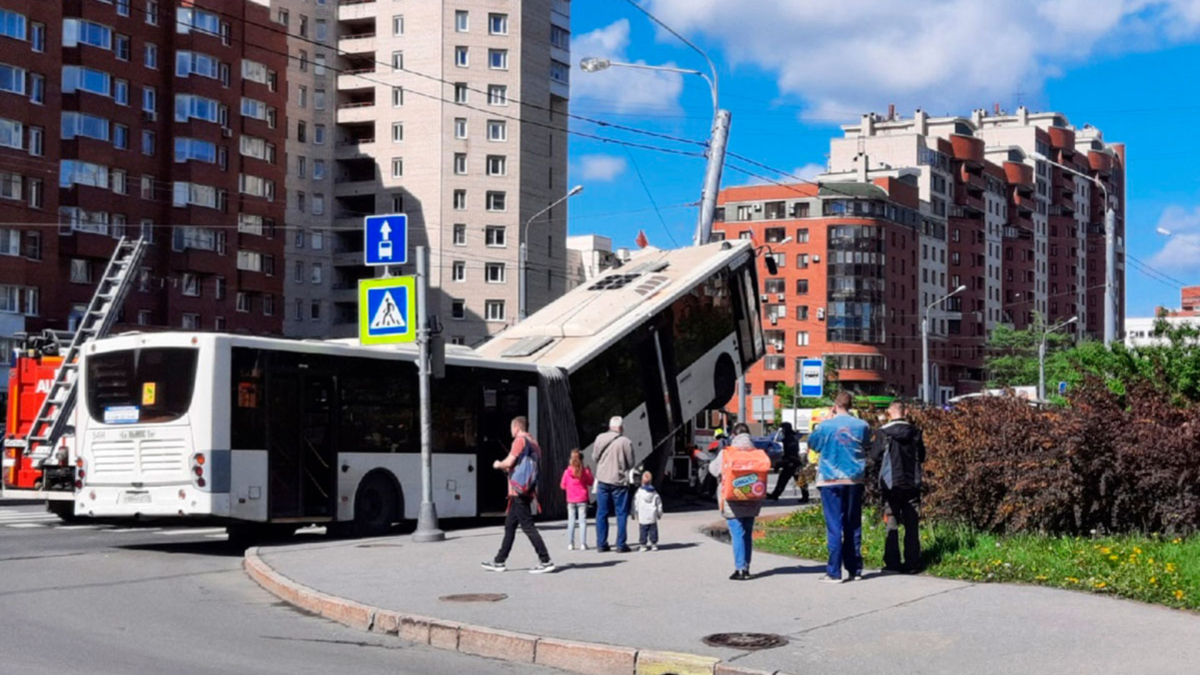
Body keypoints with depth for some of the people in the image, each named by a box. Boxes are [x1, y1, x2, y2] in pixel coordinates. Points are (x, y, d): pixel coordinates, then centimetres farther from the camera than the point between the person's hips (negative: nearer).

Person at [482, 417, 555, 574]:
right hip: (527, 491, 10)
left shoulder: (520, 440, -11)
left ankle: (545, 562, -11)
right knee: (509, 525, 14)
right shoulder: (533, 443, 16)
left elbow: (509, 462, -18)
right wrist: (508, 468, 24)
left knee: (527, 526, -9)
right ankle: (499, 562, 19)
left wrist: (498, 464, 3)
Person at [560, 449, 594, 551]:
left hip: (571, 500, 1)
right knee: (582, 521, 3)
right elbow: (590, 483, 4)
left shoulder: (567, 472, -7)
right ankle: (583, 543, -3)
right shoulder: (585, 471, -8)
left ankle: (570, 544, 5)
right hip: (582, 500, -1)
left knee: (571, 521, 8)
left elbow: (563, 486, 1)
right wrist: (589, 472, 12)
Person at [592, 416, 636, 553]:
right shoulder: (625, 442, -13)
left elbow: (594, 458, 6)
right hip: (619, 481, -3)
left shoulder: (599, 439, -3)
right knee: (621, 513, 6)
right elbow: (630, 463, -6)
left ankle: (601, 544, 12)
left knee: (602, 513, 11)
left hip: (602, 481, 3)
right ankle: (621, 544, 4)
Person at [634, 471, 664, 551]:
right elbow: (659, 505, 11)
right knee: (653, 530, 8)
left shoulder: (639, 493, -5)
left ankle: (642, 545, 1)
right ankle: (654, 544, 11)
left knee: (643, 530, 1)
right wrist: (659, 514, 22)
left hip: (642, 518, -3)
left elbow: (635, 505, -1)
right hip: (653, 517, 3)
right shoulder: (654, 493, 5)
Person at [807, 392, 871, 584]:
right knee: (853, 526, 12)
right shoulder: (862, 426, -1)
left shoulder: (826, 426, -10)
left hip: (831, 481, -3)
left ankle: (834, 572, -4)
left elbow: (812, 444, 7)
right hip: (854, 481, 3)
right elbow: (867, 445, 15)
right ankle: (855, 569, 16)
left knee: (834, 526, -2)